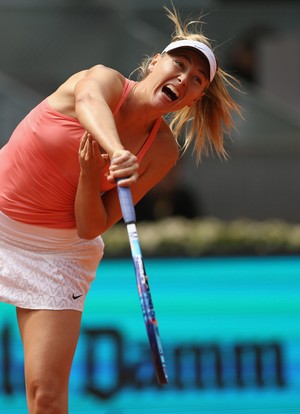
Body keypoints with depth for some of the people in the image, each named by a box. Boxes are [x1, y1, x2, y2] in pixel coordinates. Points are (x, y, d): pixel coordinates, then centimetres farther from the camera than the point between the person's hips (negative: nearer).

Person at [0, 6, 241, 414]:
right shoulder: (105, 79, -13)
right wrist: (116, 151, -61)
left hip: (57, 252, 1)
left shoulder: (164, 151, -7)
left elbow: (90, 228, -9)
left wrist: (90, 174, -28)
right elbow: (89, 102, -42)